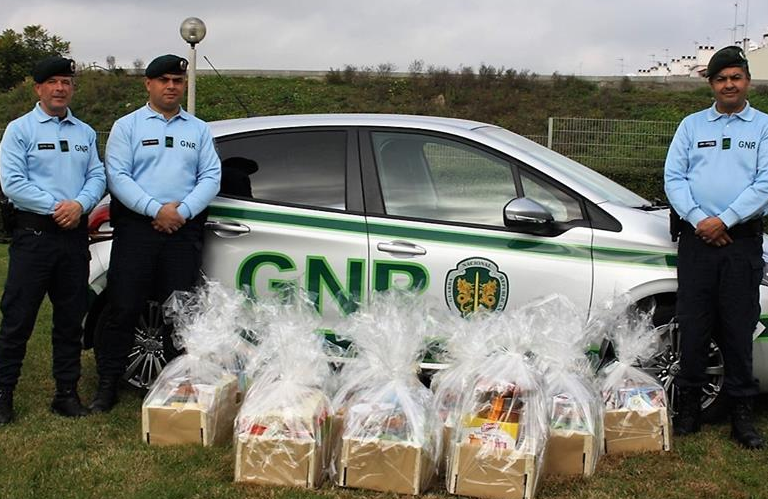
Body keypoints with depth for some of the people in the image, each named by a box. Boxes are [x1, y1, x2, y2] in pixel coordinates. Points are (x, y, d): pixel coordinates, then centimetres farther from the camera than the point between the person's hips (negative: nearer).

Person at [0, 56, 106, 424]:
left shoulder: (85, 133, 15)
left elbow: (97, 177, 8)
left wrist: (79, 204, -12)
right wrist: (55, 207, -15)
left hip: (75, 233, 5)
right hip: (34, 232, -4)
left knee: (71, 318, 9)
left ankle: (67, 393, 19)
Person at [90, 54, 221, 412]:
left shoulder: (198, 130, 15)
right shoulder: (127, 126, 7)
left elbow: (211, 177, 6)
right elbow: (117, 176, -4)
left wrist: (182, 210, -10)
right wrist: (156, 209, -16)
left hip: (184, 230, 2)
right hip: (137, 228, -2)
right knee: (124, 308, -3)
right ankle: (107, 384, 6)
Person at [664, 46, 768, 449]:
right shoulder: (692, 125, 11)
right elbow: (673, 177, 4)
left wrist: (725, 220, -13)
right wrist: (698, 219, -9)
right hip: (696, 237, 1)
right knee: (693, 325, 4)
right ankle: (689, 405, 14)